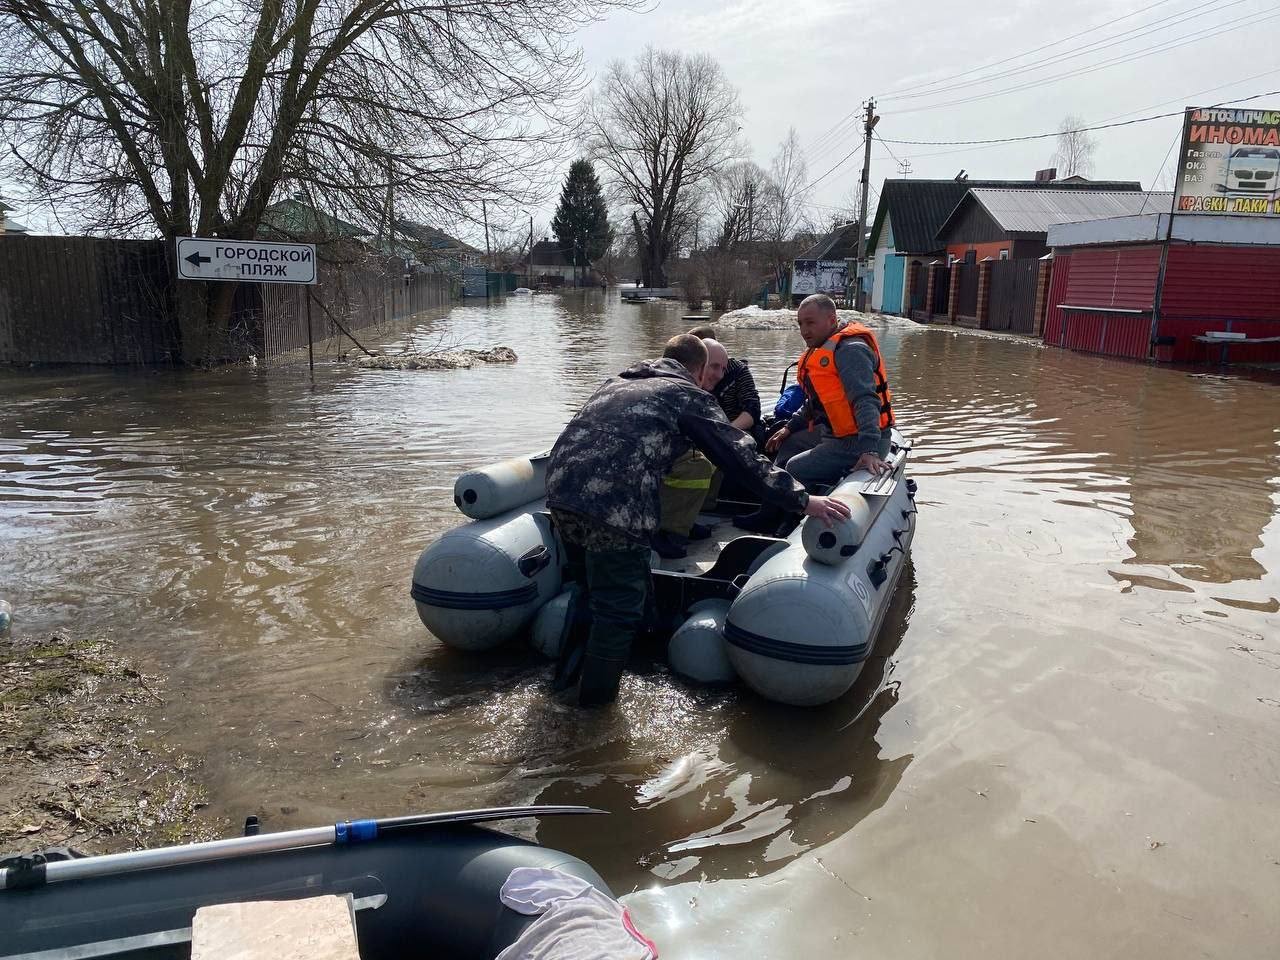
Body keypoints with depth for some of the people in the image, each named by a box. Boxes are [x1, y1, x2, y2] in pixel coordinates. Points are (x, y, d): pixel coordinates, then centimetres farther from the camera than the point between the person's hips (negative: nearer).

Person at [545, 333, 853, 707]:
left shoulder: (617, 382, 27)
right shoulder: (690, 396, 9)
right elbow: (743, 458, 3)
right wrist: (803, 500, 5)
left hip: (560, 485, 8)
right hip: (613, 505, -8)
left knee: (594, 588, 28)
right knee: (619, 609, 7)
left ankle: (570, 673, 41)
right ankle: (595, 703, 17)